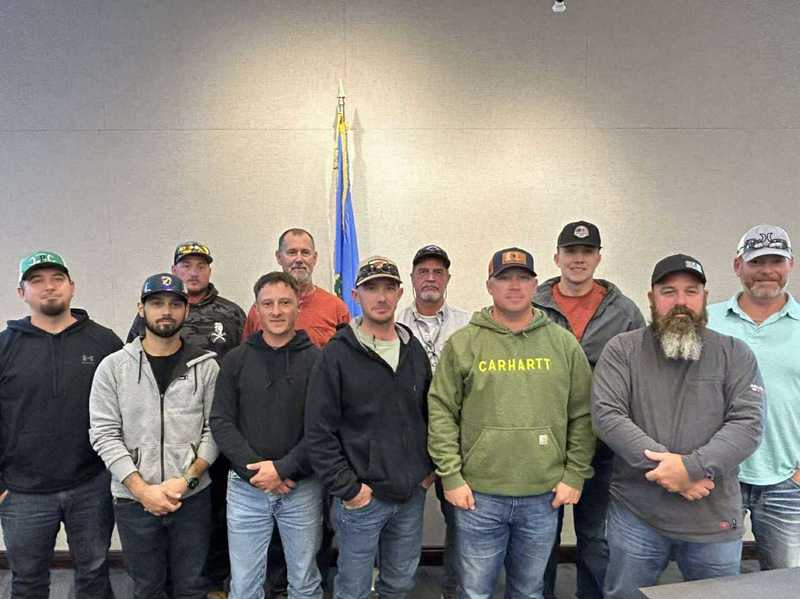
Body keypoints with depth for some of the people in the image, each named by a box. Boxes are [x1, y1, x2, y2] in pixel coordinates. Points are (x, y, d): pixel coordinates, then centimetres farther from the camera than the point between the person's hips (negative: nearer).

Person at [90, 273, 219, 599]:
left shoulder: (206, 366, -1)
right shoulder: (113, 367, -2)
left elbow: (215, 429, -3)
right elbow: (104, 435, -6)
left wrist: (186, 480, -14)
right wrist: (142, 490, -13)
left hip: (193, 498, 0)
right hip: (133, 499, 0)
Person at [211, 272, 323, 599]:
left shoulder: (317, 360, -4)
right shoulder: (236, 360, 2)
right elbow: (221, 422, -2)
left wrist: (282, 469, -16)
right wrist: (254, 468, -13)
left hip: (302, 488, -1)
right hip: (246, 488, 1)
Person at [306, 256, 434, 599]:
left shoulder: (414, 351, 6)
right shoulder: (337, 355, -11)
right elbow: (319, 432, -12)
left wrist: (430, 468, 8)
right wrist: (347, 488, -13)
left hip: (412, 494, 4)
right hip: (362, 498, -4)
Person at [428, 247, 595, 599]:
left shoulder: (564, 343, 3)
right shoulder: (462, 344, -3)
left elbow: (581, 416, 5)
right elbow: (441, 414, -3)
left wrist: (575, 475, 1)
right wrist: (451, 477, -7)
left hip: (544, 497, 2)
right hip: (478, 495, -1)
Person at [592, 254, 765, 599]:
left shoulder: (735, 354, 2)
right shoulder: (622, 349, -2)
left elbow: (748, 423, -8)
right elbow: (606, 415, -11)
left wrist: (692, 466, -20)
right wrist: (665, 463, -19)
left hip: (715, 520, 1)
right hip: (635, 514, -1)